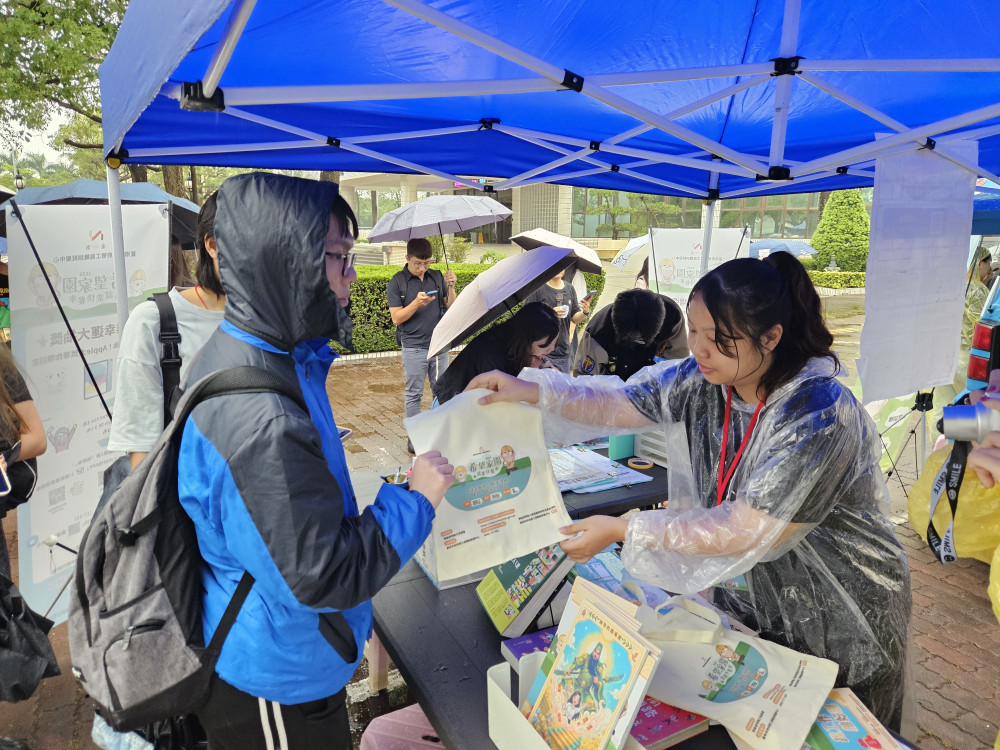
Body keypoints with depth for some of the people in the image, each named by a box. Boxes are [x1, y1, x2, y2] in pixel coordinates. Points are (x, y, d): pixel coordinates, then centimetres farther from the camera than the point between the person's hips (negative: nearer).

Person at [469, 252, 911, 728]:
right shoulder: (704, 377, -11)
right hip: (747, 599, 6)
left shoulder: (819, 416, -31)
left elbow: (746, 532, -32)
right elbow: (622, 405, -4)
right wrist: (534, 391, -17)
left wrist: (624, 531, -30)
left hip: (837, 629, -5)